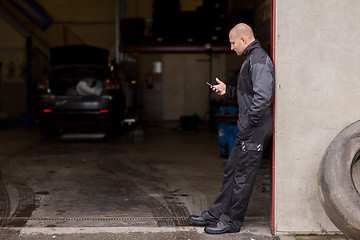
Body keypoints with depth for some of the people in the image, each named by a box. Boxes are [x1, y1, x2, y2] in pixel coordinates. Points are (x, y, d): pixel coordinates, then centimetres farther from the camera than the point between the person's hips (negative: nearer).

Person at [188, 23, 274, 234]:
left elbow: (263, 97, -26)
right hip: (248, 130, 11)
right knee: (232, 171, 15)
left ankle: (232, 221, 8)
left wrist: (248, 125, -22)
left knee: (243, 177, -1)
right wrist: (227, 90, 15)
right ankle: (215, 215, 23)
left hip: (255, 130, -11)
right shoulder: (252, 58, 18)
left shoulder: (258, 60, -16)